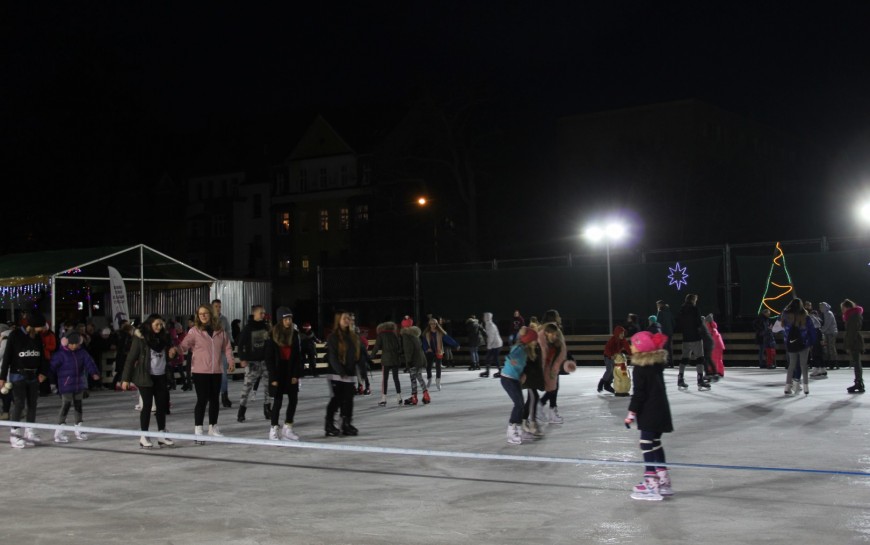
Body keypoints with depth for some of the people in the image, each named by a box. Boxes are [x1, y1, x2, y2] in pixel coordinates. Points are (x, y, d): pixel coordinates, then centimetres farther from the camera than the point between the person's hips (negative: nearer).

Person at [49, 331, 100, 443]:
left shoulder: (82, 353, 5)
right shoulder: (60, 354, -10)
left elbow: (89, 362, -8)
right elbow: (53, 368, -9)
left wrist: (94, 372, -25)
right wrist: (54, 382, -7)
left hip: (78, 385, 6)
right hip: (65, 386, -6)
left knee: (78, 406, 14)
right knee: (65, 406, -7)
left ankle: (79, 430, 26)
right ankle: (59, 433, -1)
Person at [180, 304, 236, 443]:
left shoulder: (220, 331, 6)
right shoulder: (195, 331, -5)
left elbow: (227, 347, 13)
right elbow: (184, 345, -14)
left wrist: (230, 361, 3)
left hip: (216, 371, 4)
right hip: (200, 371, -4)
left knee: (215, 399, 13)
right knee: (202, 399, -7)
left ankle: (213, 427, 28)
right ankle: (198, 429, 0)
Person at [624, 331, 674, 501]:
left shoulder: (640, 369, -16)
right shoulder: (657, 364, 8)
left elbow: (639, 393, -17)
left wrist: (632, 413, -13)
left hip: (649, 413, -9)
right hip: (661, 411, 9)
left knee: (647, 445, -6)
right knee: (656, 444, 17)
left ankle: (651, 485, -7)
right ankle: (664, 482, 24)